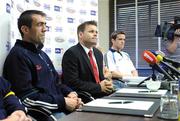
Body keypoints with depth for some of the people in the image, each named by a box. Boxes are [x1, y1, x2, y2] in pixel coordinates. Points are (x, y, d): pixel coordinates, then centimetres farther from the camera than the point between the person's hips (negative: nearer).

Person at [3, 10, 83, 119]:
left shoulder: (42, 54, 18)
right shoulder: (18, 55, -12)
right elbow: (26, 96, -18)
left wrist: (69, 93, -2)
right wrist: (63, 102, -17)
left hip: (59, 109, 8)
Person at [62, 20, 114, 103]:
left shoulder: (98, 53, 14)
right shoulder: (71, 53, -11)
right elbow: (72, 83, -17)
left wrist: (106, 84, -3)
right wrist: (99, 87, -16)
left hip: (100, 95, 8)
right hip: (83, 98, -7)